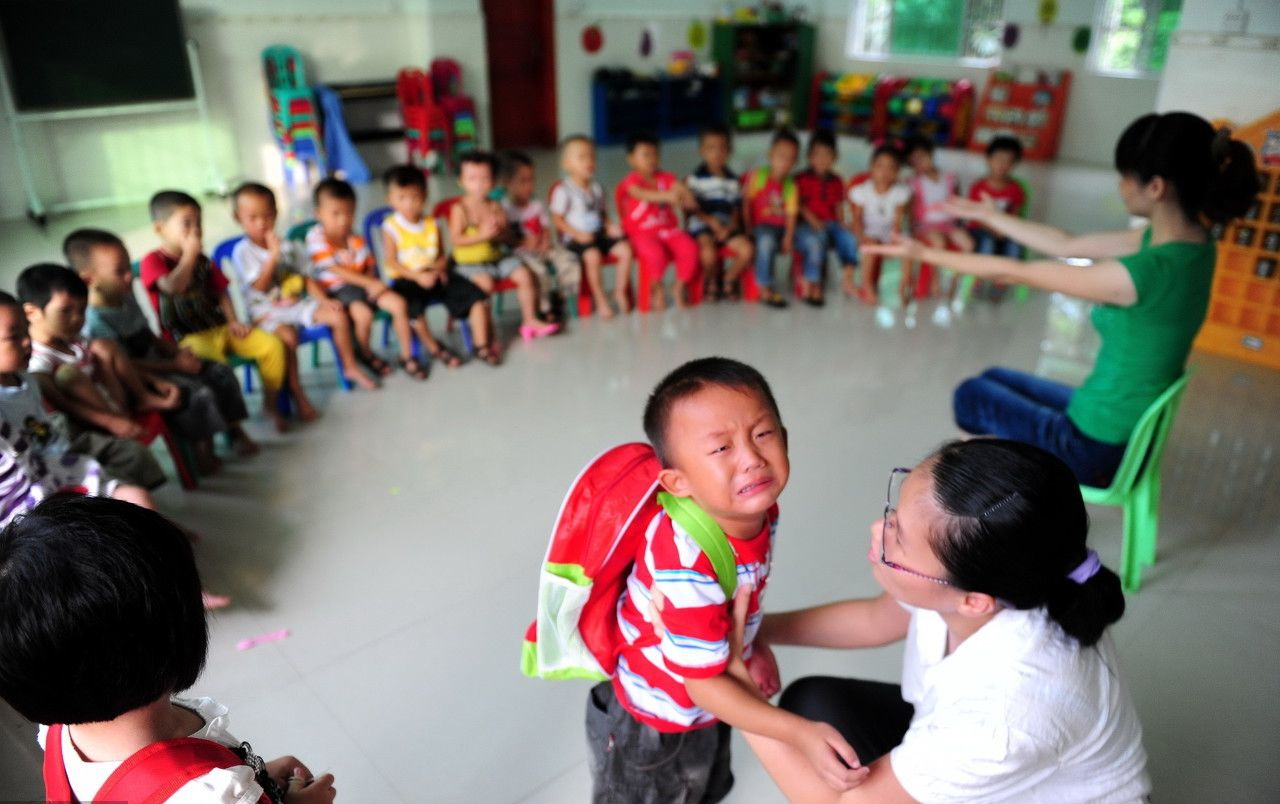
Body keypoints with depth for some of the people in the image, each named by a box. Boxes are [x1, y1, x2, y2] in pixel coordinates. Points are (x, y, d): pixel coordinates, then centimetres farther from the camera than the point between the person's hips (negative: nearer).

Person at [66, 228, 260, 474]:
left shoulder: (127, 299, 6)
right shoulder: (96, 321, -23)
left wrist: (177, 351, -1)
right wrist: (175, 365, -21)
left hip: (158, 361, 9)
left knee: (222, 372, 2)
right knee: (199, 393, -26)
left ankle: (236, 432, 11)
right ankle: (203, 452, -10)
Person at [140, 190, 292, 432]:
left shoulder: (202, 260, 15)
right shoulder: (152, 262, -6)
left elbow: (220, 292, 18)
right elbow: (173, 287, -26)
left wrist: (233, 322, 2)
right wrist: (189, 254, -16)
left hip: (219, 328, 7)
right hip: (187, 338, -6)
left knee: (272, 345, -11)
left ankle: (270, 403, 8)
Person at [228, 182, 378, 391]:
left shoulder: (285, 246, 9)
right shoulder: (242, 251, -7)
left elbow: (305, 277, 12)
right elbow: (260, 287, -17)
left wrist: (324, 300, -1)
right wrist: (273, 255, -21)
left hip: (296, 303, 6)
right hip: (266, 312, -6)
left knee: (339, 315, -6)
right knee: (288, 336, -35)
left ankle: (350, 368, 10)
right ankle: (296, 393, -26)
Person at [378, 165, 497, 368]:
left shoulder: (432, 224, 8)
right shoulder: (391, 227, -5)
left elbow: (442, 255, 12)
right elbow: (390, 262, -10)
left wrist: (439, 267, -12)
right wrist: (418, 276, -21)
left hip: (435, 274, 4)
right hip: (406, 278, -4)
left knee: (476, 296, -11)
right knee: (414, 308, -34)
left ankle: (481, 345, -1)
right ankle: (434, 348, -8)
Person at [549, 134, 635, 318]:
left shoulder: (597, 187, 12)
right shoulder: (563, 190, -7)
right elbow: (557, 218, -8)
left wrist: (608, 226, -2)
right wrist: (577, 234, -18)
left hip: (599, 234, 6)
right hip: (576, 238, -6)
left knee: (625, 249, -16)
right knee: (593, 255, -34)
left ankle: (620, 292, 1)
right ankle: (601, 300, -16)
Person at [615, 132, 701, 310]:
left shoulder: (666, 178, 9)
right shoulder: (632, 181, -7)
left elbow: (679, 187, -10)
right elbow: (642, 194, -29)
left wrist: (686, 196, -36)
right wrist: (667, 195, -46)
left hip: (669, 228, 4)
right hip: (642, 232, -4)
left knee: (690, 249, -22)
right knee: (655, 253, -34)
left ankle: (680, 286, 4)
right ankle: (656, 288, -1)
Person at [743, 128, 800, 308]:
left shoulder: (790, 184, 8)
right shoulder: (757, 176, -1)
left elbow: (791, 213, 0)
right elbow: (745, 203, -3)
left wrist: (788, 236, -15)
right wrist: (749, 229, -11)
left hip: (781, 228, 4)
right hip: (760, 227, -4)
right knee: (767, 240, -39)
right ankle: (765, 290, -29)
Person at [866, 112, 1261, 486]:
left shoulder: (1148, 271, -32)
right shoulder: (1186, 240, -6)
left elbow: (1014, 272, -23)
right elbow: (1068, 246, 6)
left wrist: (926, 253, -12)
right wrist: (988, 215, 13)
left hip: (1098, 446, -8)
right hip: (1126, 429, 8)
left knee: (971, 395, 15)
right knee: (993, 378, 24)